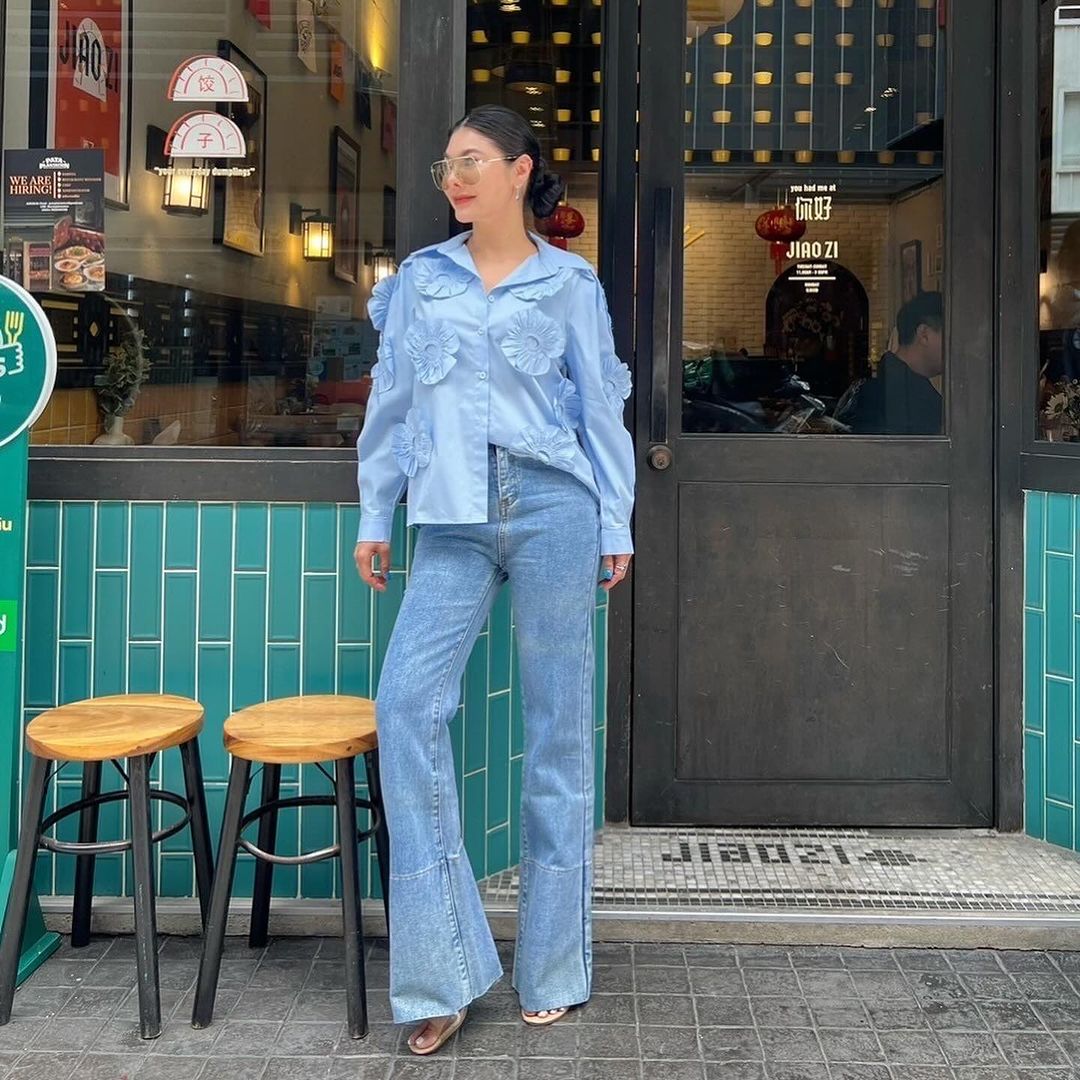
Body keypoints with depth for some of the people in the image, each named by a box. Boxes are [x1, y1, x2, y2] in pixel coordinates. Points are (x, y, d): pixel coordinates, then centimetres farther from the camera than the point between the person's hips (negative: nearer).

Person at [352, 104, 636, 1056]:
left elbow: (601, 406, 8)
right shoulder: (421, 278, 15)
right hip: (453, 521, 2)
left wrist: (616, 524, 4)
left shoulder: (568, 282, 8)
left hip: (551, 509, -2)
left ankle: (553, 967, 16)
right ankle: (444, 974, -1)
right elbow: (391, 402, 15)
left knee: (558, 723, 2)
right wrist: (373, 516, 12)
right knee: (407, 703, -12)